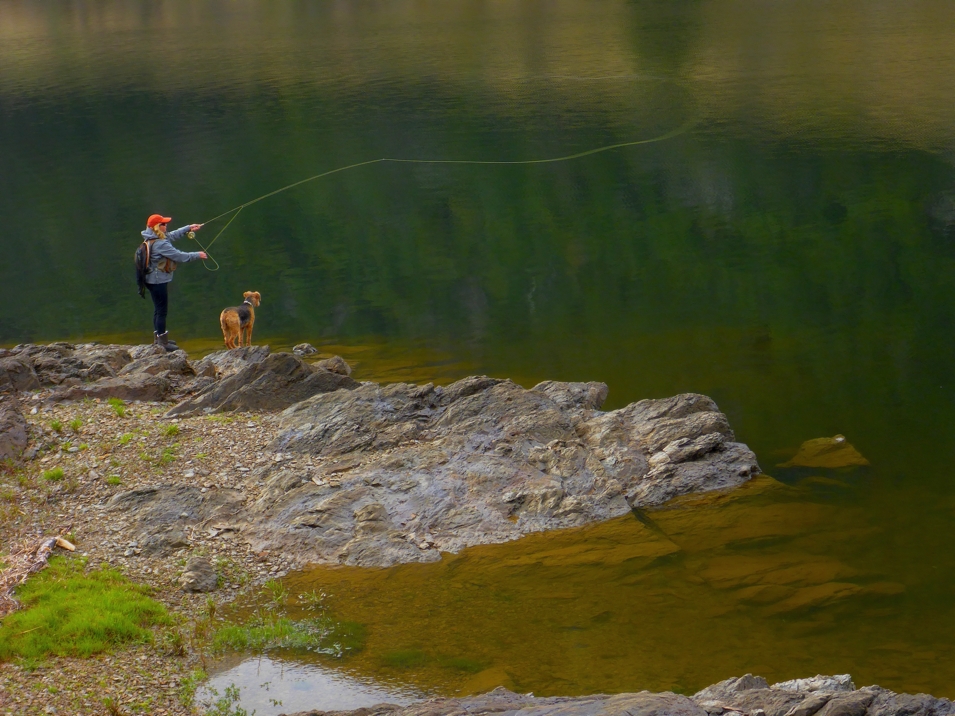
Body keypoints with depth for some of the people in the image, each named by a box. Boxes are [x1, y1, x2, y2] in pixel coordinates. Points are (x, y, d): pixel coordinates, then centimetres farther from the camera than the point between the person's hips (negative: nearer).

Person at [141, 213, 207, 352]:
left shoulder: (151, 239, 6)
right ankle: (162, 342, 3)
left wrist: (188, 228, 21)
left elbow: (172, 235, 21)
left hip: (153, 280, 10)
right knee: (162, 310, -3)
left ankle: (159, 338, 31)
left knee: (158, 309, 20)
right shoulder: (160, 244, -24)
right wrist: (197, 255, -9)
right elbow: (179, 256, -21)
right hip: (159, 281, -10)